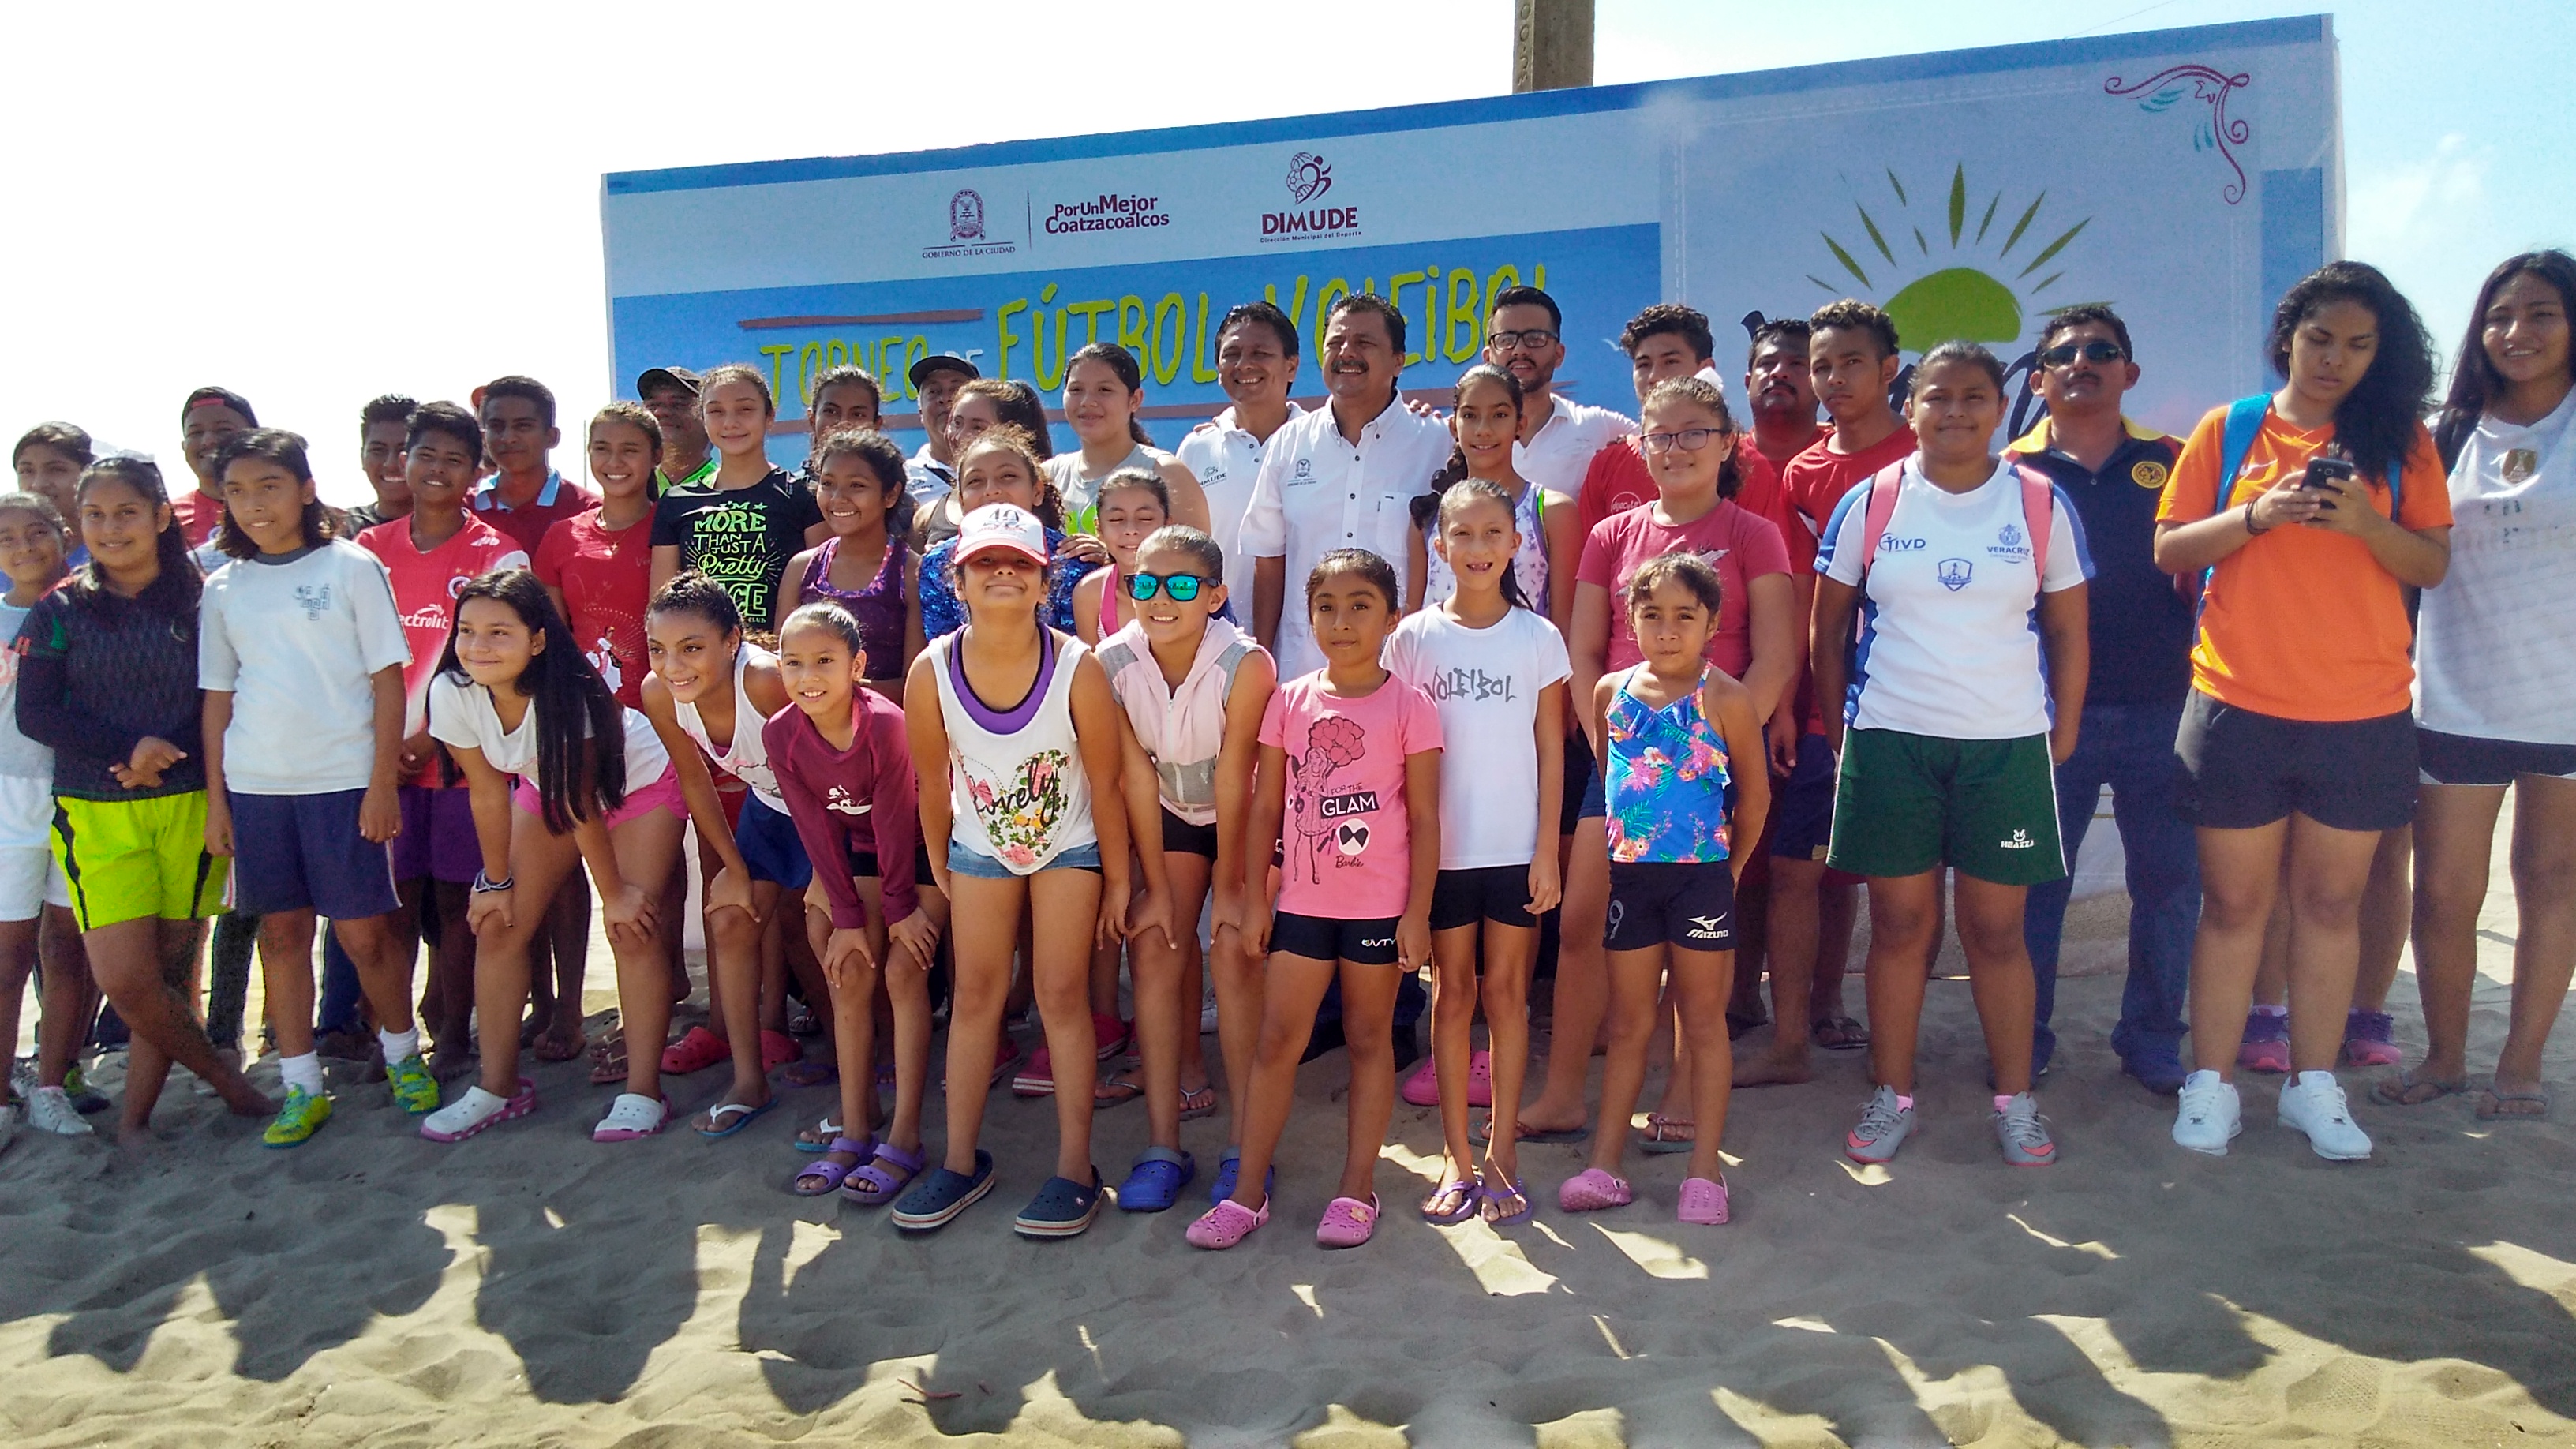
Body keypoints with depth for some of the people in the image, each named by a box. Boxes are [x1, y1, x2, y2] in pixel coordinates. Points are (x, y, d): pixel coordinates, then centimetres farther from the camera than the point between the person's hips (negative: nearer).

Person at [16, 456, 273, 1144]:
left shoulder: (197, 602, 3)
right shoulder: (60, 610, 4)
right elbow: (34, 712, -1)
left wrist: (164, 756, -14)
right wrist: (128, 748, -13)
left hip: (188, 806, 0)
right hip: (95, 812, 0)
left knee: (173, 969, 4)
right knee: (125, 977, -9)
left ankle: (136, 1112, 21)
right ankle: (219, 1073, 14)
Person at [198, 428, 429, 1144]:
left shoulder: (352, 568, -1)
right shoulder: (223, 587, 10)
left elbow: (388, 679, -3)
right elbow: (218, 699, 12)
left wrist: (383, 782, -8)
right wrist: (215, 797, 7)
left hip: (343, 779, -4)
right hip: (254, 784, 4)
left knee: (364, 932, -1)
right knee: (281, 932, 8)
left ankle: (403, 1054, 21)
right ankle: (303, 1088, 18)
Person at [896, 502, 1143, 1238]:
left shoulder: (1077, 667, -27)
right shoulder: (932, 671, -21)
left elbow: (1105, 786, -16)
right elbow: (934, 784, -6)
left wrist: (1116, 883, -8)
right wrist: (940, 870, 4)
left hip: (1068, 844, -2)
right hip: (981, 845, 2)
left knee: (1061, 993, -1)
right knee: (976, 992, 7)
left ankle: (1076, 1167, 9)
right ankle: (961, 1160, 18)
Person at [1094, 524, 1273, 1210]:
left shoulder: (1245, 664, -30)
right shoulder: (1112, 664, -20)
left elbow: (1234, 780, -23)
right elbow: (1136, 777, -15)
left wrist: (1230, 884, -14)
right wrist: (1156, 884, -12)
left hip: (1243, 817, -3)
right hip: (1171, 813, 3)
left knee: (1233, 954, -13)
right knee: (1154, 952, -6)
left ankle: (1244, 1146, -2)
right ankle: (1163, 1147, 0)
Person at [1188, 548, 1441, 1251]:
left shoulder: (1409, 707, -4)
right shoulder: (1289, 701, 3)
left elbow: (1425, 818, -4)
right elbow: (1265, 807, 7)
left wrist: (1417, 913, -7)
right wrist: (1255, 898, 4)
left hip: (1379, 905, -2)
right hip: (1303, 899, 2)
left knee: (1369, 1039, 9)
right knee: (1277, 1039, 4)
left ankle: (1357, 1188, 20)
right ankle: (1248, 1190, 13)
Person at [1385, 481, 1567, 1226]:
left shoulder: (1538, 637, 1)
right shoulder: (1414, 637, 0)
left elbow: (1550, 750, 2)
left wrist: (1547, 850, -3)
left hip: (1516, 848, 0)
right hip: (1441, 848, 0)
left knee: (1507, 992, 7)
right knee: (1452, 994, 8)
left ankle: (1503, 1151, 18)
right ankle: (1456, 1156, 17)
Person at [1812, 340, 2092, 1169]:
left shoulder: (2043, 506, 3)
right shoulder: (1869, 505, 2)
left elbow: (2068, 632, 7)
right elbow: (1829, 627, 7)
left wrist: (2062, 738, 3)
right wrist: (1838, 729, 3)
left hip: (2008, 744, 0)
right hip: (1890, 742, 0)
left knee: (1996, 927, 6)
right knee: (1900, 923, 5)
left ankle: (2016, 1100, 20)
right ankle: (1892, 1096, 18)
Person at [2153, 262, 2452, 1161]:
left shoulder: (2399, 441, 7)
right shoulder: (2230, 430, 4)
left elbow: (2432, 565, 4)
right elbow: (2169, 549, 1)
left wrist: (2366, 522, -14)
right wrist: (2258, 515, -14)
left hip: (2363, 713, 1)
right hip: (2239, 707, -1)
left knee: (2331, 901, 9)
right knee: (2234, 901, 4)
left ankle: (2313, 1085, 20)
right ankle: (2211, 1085, 13)